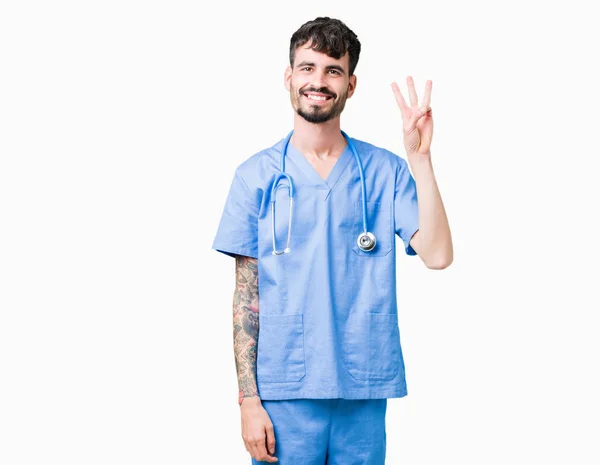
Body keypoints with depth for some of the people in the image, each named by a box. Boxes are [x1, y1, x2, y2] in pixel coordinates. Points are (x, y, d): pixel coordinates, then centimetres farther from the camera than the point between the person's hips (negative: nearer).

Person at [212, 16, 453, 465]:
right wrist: (249, 399, -4)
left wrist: (420, 157, -14)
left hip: (364, 392, 1)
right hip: (284, 394, -1)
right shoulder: (257, 176, 0)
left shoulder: (386, 171, 2)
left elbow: (437, 255, -9)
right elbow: (247, 295, 1)